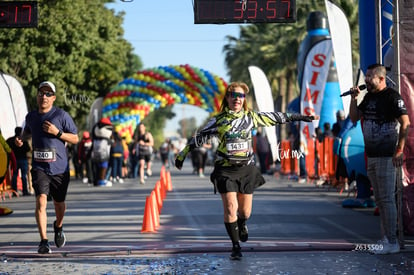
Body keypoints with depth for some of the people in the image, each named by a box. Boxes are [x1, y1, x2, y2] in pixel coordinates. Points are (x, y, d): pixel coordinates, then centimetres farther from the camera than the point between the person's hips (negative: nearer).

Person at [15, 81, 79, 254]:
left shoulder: (61, 115, -5)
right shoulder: (31, 116, 7)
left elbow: (75, 139, -3)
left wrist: (57, 132, -16)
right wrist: (21, 139, 8)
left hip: (59, 168, -1)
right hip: (39, 167, 1)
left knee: (59, 203, 12)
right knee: (41, 201, -16)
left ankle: (58, 227, 45)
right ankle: (43, 241, -16)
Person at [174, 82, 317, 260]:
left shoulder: (251, 117, 4)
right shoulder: (218, 120, 0)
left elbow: (273, 118, 12)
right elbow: (200, 137, 6)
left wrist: (296, 117, 17)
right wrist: (182, 154, 7)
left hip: (247, 168, 2)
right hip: (225, 170, -2)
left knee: (245, 211, 7)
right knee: (230, 208, -12)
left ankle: (242, 225, 44)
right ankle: (236, 247, 1)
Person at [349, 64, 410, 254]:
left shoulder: (392, 97, -10)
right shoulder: (369, 97, 15)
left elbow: (406, 123, -15)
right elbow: (354, 118, 20)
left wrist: (399, 151, -20)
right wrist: (354, 98, 5)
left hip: (386, 156, -9)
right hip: (371, 156, 9)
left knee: (387, 198, -9)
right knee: (379, 199, 12)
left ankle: (392, 242, -7)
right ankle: (385, 238, 18)